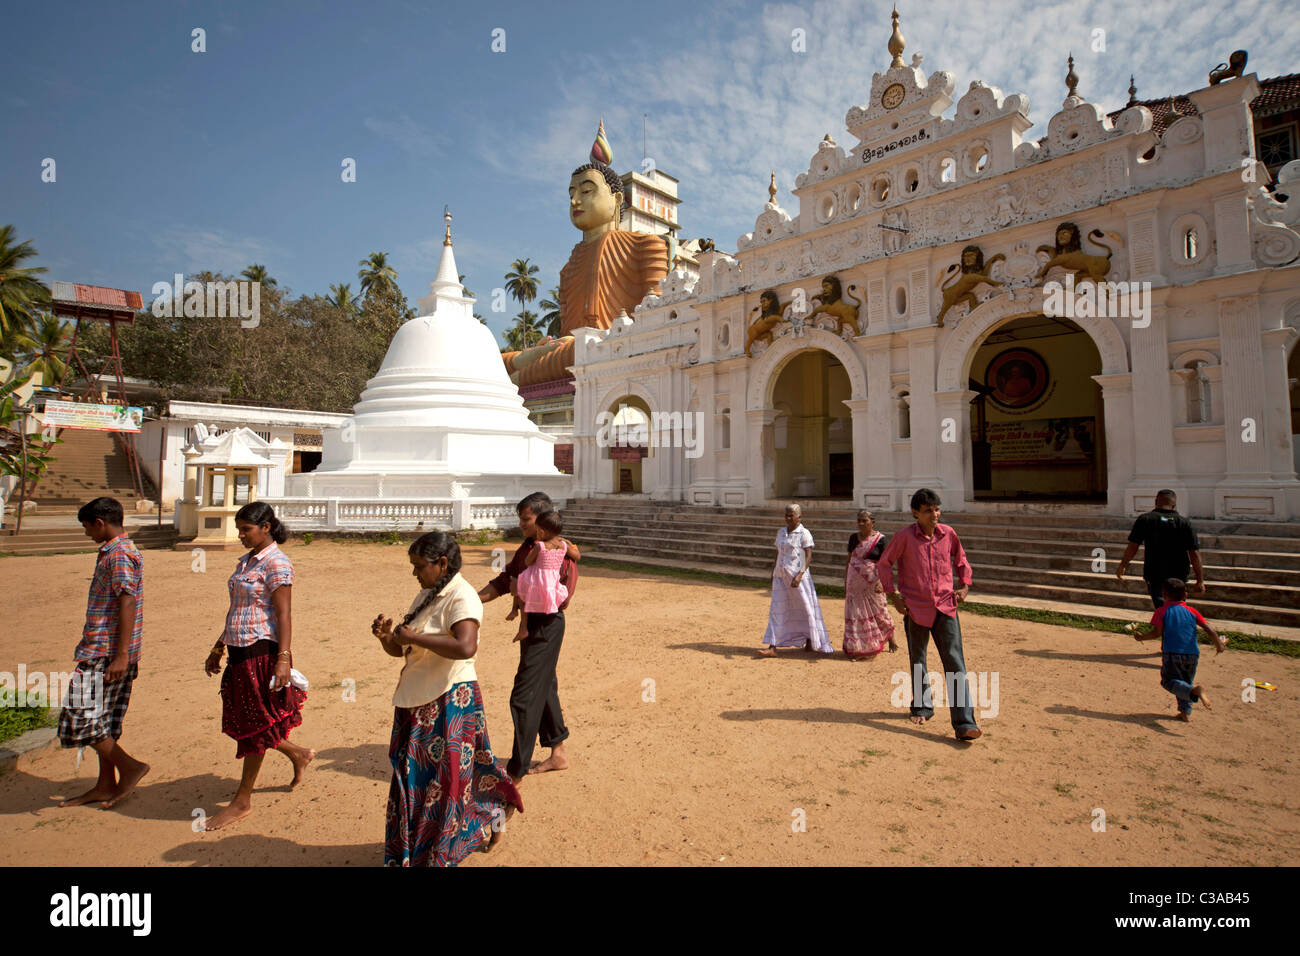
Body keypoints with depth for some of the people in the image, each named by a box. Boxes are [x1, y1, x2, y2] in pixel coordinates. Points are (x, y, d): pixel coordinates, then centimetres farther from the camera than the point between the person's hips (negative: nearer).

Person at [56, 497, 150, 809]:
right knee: (101, 720, 15)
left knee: (81, 718, -5)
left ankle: (130, 767, 4)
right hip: (101, 653, 10)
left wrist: (121, 656, -25)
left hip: (106, 654, -10)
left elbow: (128, 604, -23)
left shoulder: (120, 554, -16)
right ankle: (106, 786, 23)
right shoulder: (112, 552, 17)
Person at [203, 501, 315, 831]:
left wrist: (283, 659, -23)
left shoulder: (276, 563, -14)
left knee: (253, 726, 3)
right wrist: (218, 649, 22)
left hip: (262, 652, -9)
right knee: (240, 722, 15)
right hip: (240, 652, 9)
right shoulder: (246, 561, 13)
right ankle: (298, 755, 35)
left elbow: (284, 615, -18)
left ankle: (242, 802, 18)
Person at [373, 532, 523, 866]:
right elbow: (400, 650, 16)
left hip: (450, 701, -8)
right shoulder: (425, 596, 11)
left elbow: (465, 647, -32)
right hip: (417, 701, 8)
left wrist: (414, 637, -24)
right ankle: (410, 852, 37)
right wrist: (386, 637, -6)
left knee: (443, 779, 4)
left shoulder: (462, 597, -16)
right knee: (411, 776, 17)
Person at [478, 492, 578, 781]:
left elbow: (562, 598, -24)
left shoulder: (562, 552, -18)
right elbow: (504, 580, 13)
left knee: (524, 697, -4)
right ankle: (558, 753, 34)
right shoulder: (526, 548, 9)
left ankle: (516, 770, 10)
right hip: (530, 623, 9)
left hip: (547, 625, -9)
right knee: (545, 689, 19)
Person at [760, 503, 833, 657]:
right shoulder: (781, 532, 12)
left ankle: (810, 642, 25)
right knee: (777, 610, 0)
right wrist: (773, 574, 15)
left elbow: (808, 557, -12)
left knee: (806, 608, 5)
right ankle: (772, 648, -1)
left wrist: (800, 575, -23)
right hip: (780, 577, 6)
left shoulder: (804, 534, -6)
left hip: (797, 576, -5)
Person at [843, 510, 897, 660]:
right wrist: (845, 582, 10)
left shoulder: (880, 539, -6)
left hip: (872, 582, -3)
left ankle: (891, 638, 34)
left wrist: (881, 581, -20)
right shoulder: (853, 537, 5)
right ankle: (856, 648, 11)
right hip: (855, 583, 3)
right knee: (855, 613, 3)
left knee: (878, 611, 9)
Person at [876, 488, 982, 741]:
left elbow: (961, 561, 20)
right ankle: (922, 708, 35)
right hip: (916, 609, -1)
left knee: (955, 664, -6)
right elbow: (884, 564, 1)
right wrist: (893, 596, -2)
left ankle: (964, 723, -4)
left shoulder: (948, 534, 1)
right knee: (918, 662, 13)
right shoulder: (904, 537, -9)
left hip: (945, 608, 2)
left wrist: (965, 586, 6)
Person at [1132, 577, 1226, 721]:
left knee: (1169, 681, 1)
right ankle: (1186, 712, 20)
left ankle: (1195, 690, -26)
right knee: (1185, 682, 21)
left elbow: (1157, 632, -11)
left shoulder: (1161, 611, -1)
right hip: (1192, 654, 5)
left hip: (1171, 654, -5)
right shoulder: (1192, 611, 9)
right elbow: (1210, 631, 4)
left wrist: (1142, 636, 5)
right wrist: (1219, 645, 20)